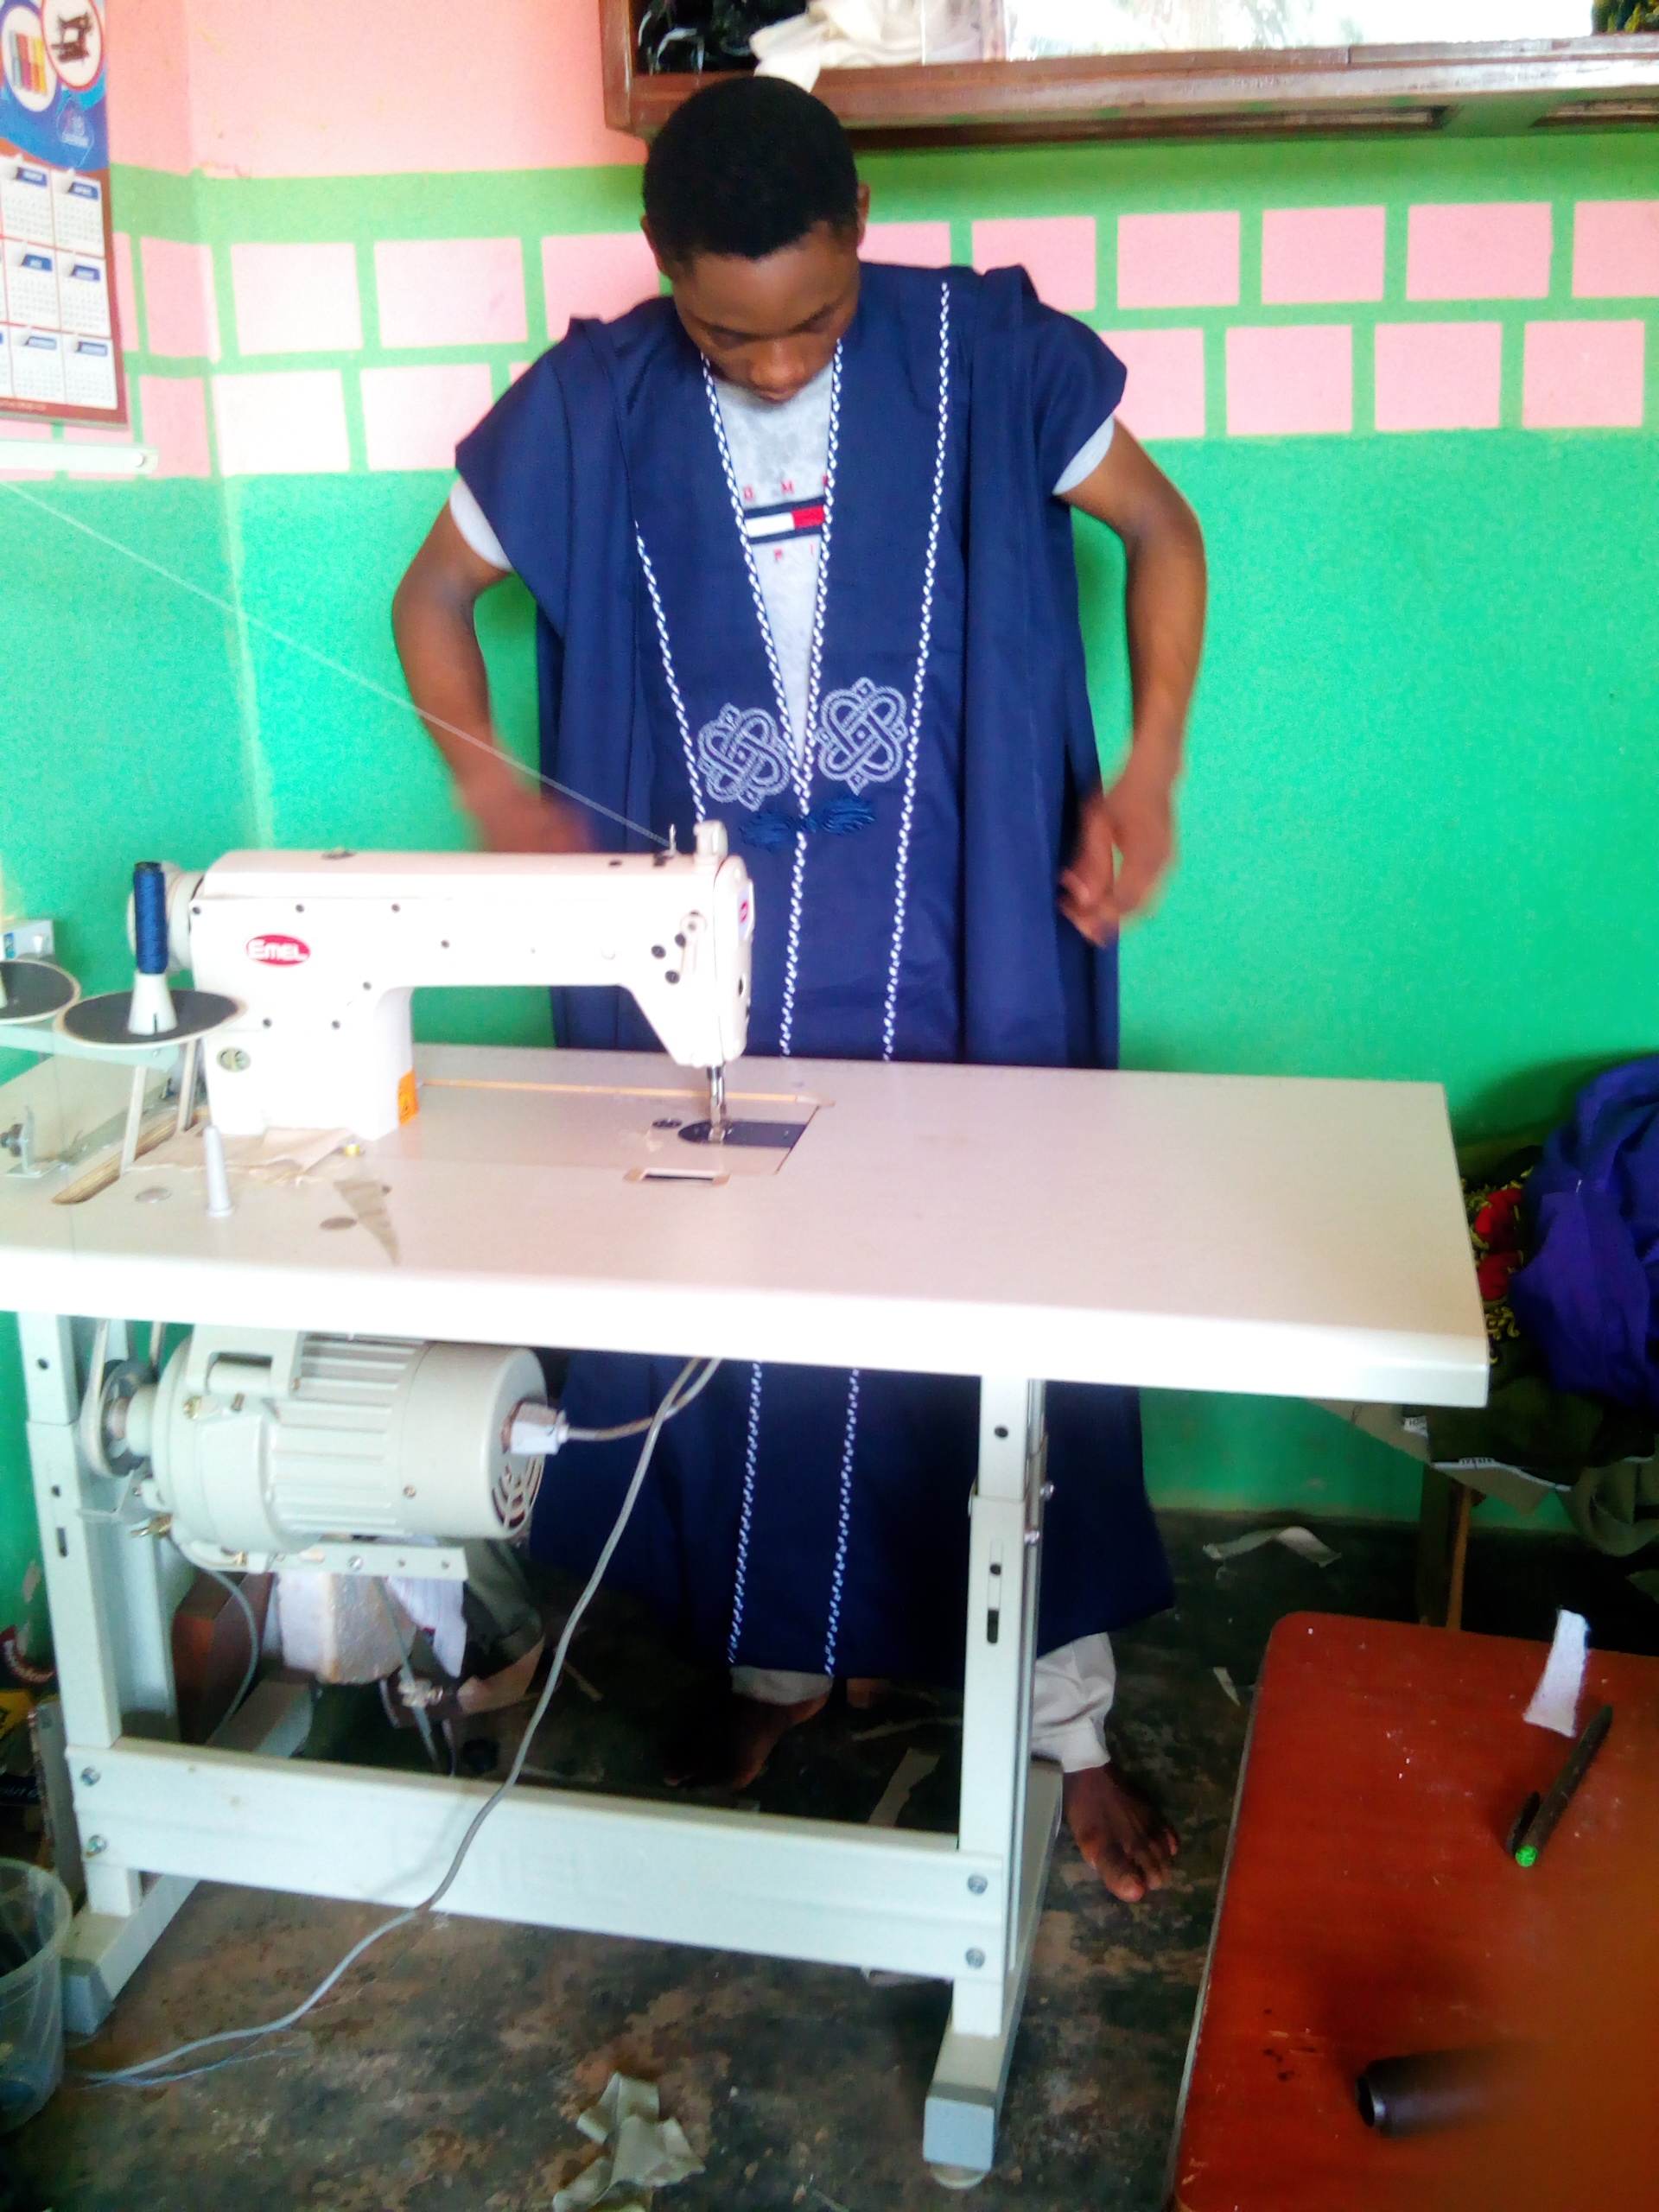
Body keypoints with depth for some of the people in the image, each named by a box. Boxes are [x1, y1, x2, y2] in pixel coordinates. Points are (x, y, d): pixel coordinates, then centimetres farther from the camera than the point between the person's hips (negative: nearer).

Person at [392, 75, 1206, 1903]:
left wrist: (1150, 769, -8)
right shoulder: (593, 409, -2)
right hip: (712, 958, 2)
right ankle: (780, 1659, 34)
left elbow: (1160, 527, 4)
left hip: (959, 948, -1)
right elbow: (432, 597, 10)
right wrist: (497, 792, -5)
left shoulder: (982, 355, -6)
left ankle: (1071, 1726, 22)